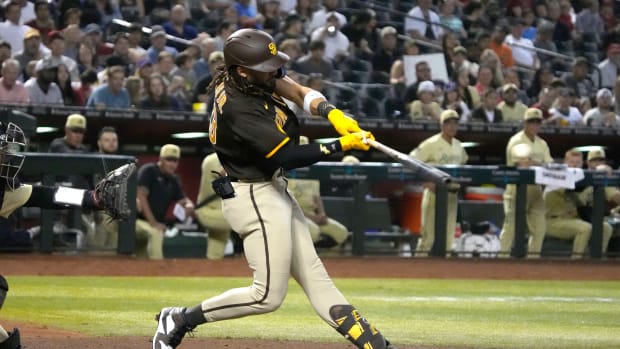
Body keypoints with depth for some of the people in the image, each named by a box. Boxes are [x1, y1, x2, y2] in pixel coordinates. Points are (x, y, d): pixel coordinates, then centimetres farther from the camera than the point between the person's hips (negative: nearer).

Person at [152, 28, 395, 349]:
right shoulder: (239, 108, -28)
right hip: (255, 199, -10)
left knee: (314, 275, 9)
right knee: (268, 295, -4)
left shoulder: (251, 77, -3)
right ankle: (180, 320, 5)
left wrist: (332, 113, -20)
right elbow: (287, 156, -28)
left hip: (273, 190, 10)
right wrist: (340, 146, -24)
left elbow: (297, 92, -1)